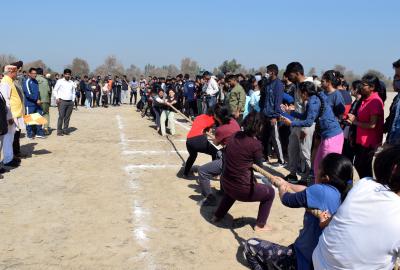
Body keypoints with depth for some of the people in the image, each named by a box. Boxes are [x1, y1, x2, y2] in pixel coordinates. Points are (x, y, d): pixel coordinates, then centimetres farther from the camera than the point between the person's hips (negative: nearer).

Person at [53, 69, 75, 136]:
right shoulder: (60, 81, 2)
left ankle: (65, 130, 12)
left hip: (70, 102, 4)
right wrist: (57, 98, -8)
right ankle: (59, 131, -5)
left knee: (67, 117, 5)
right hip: (62, 101, -4)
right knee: (61, 116, -9)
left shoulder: (72, 83, 14)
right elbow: (55, 90, 4)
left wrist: (73, 100, 13)